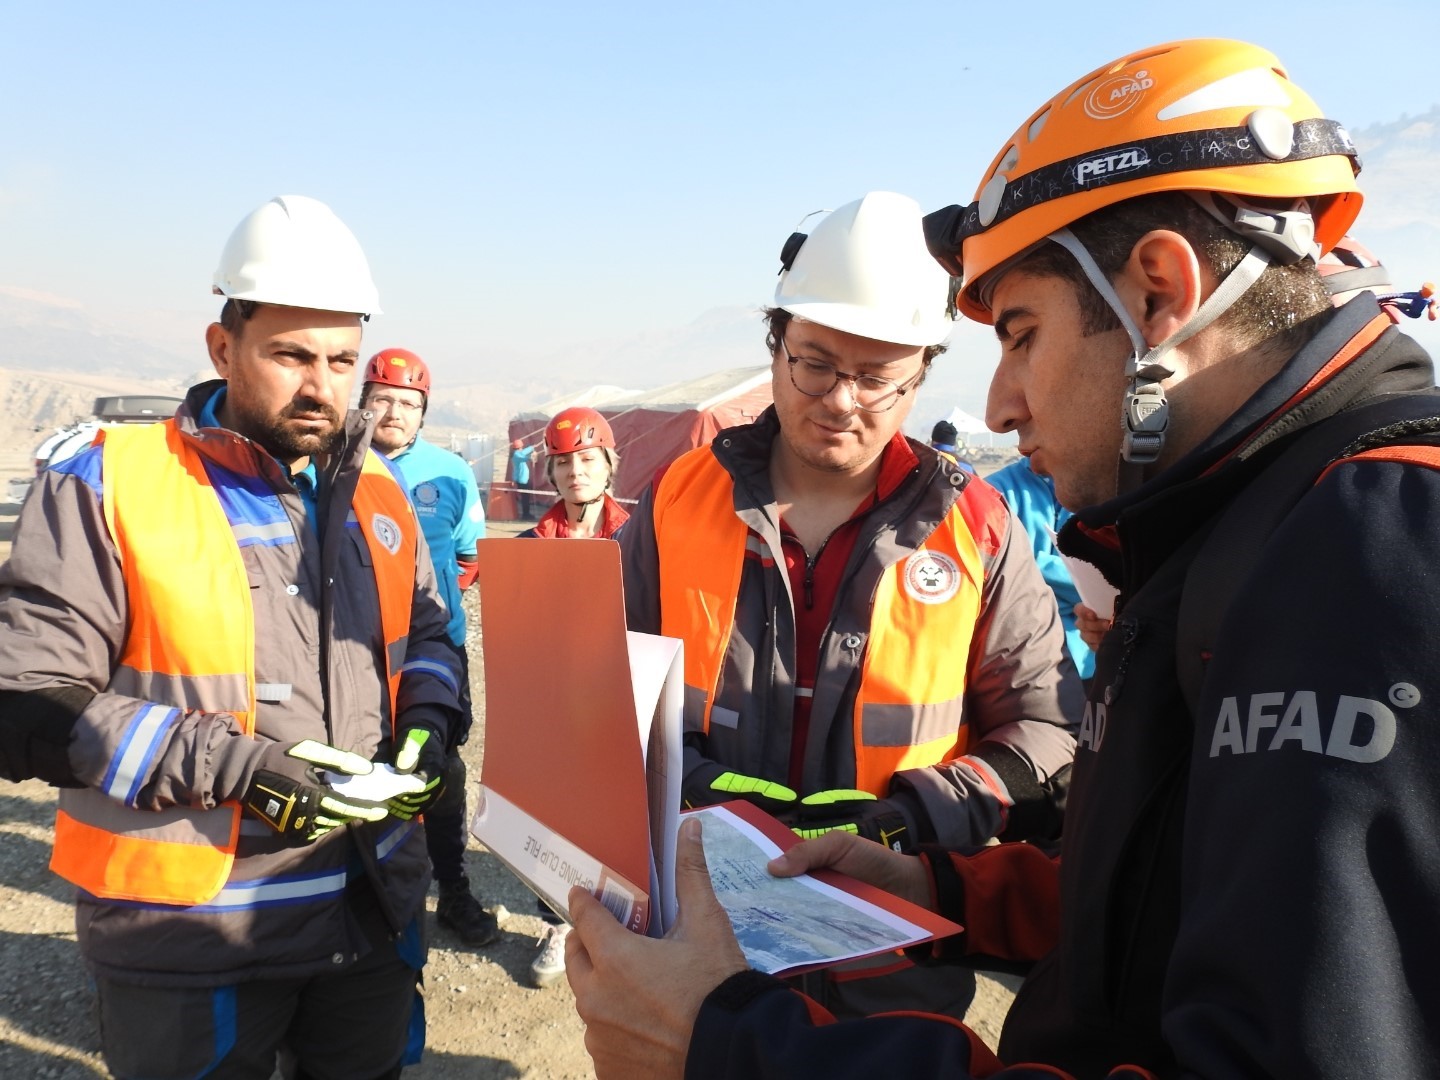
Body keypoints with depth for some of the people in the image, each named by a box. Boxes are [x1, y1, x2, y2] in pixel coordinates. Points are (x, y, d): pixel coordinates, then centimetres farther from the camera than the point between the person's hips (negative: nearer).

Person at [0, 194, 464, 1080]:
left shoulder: (375, 491, 5)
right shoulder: (111, 488, -10)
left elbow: (427, 633, 18)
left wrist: (427, 724, -3)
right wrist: (234, 766, -22)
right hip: (188, 939, -4)